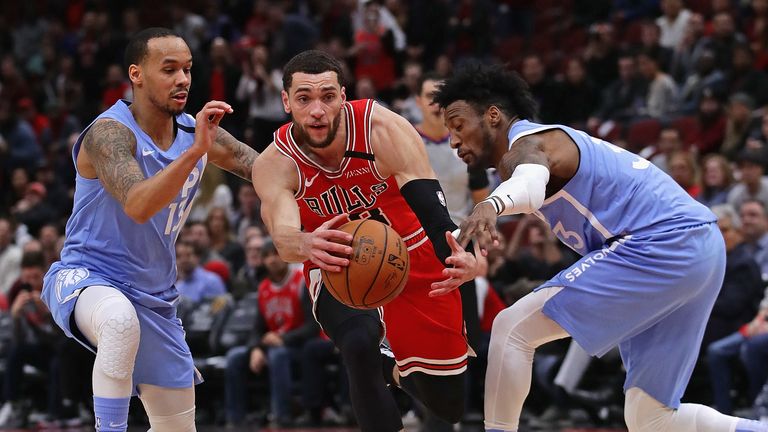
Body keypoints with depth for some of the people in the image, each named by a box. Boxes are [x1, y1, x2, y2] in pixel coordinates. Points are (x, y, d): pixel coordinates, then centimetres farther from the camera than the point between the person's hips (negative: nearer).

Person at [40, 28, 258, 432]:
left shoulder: (197, 132, 1)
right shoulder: (109, 133, -21)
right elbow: (138, 207, -36)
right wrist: (195, 152, -44)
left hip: (154, 299, 7)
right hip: (84, 278, -7)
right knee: (121, 318, -44)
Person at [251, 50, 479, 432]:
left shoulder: (383, 129, -26)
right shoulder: (274, 165, -23)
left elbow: (431, 208, -34)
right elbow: (283, 237, -40)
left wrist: (460, 258, -57)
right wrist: (307, 245, -66)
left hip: (409, 254, 1)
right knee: (360, 344, -34)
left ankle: (396, 370, 41)